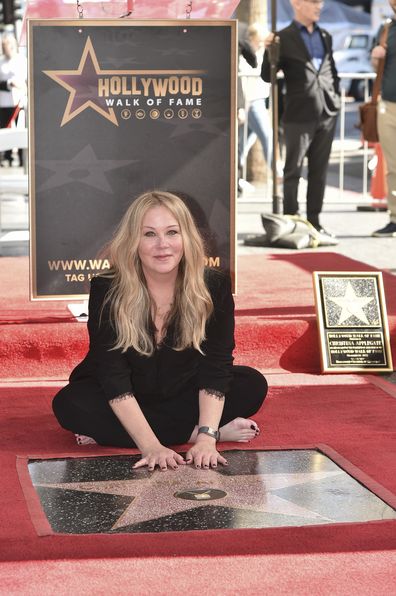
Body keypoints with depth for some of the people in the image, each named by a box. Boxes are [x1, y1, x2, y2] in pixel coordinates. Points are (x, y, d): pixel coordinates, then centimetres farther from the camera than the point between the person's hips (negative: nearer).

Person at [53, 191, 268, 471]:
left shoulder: (214, 287, -18)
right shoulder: (107, 291, -23)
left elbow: (215, 366, -20)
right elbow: (114, 375, -27)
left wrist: (206, 438, -35)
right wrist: (150, 446, -38)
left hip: (184, 393, 1)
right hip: (124, 404, -1)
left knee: (253, 385, -19)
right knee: (70, 405, -30)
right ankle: (191, 432, -26)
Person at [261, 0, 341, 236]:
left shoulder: (325, 37, 12)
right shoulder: (283, 38, -4)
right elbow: (268, 76, -5)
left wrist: (337, 97, 9)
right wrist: (269, 52, -21)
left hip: (327, 113, 5)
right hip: (299, 115, -5)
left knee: (320, 171, 9)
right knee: (293, 170, 1)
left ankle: (314, 220, 16)